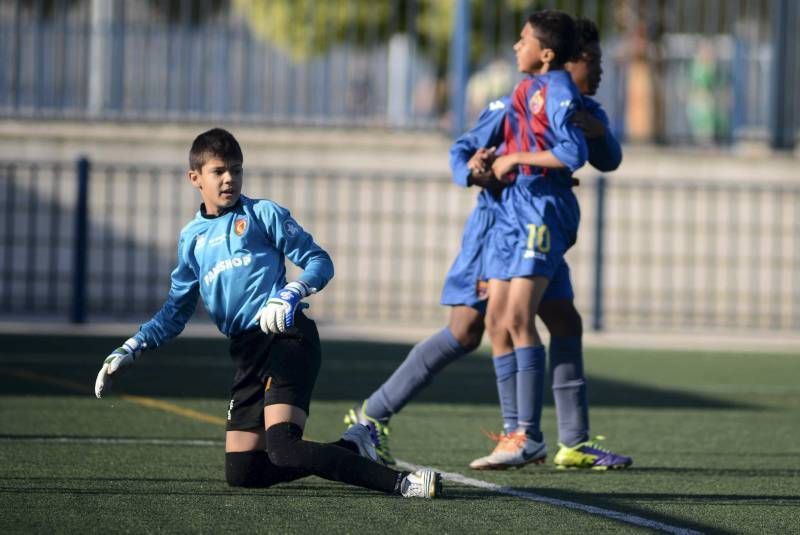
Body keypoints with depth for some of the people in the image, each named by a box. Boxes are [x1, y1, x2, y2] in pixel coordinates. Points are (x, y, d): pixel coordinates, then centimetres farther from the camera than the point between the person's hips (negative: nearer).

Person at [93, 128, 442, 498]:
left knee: (282, 449, -29)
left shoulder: (262, 214, 4)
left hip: (286, 337, -7)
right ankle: (351, 448, 12)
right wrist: (130, 350, 15)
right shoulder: (192, 238, 20)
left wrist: (292, 294, -20)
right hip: (246, 352, 7)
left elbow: (320, 262, 1)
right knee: (241, 474, 2)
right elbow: (176, 311, 27)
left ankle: (401, 482, -30)